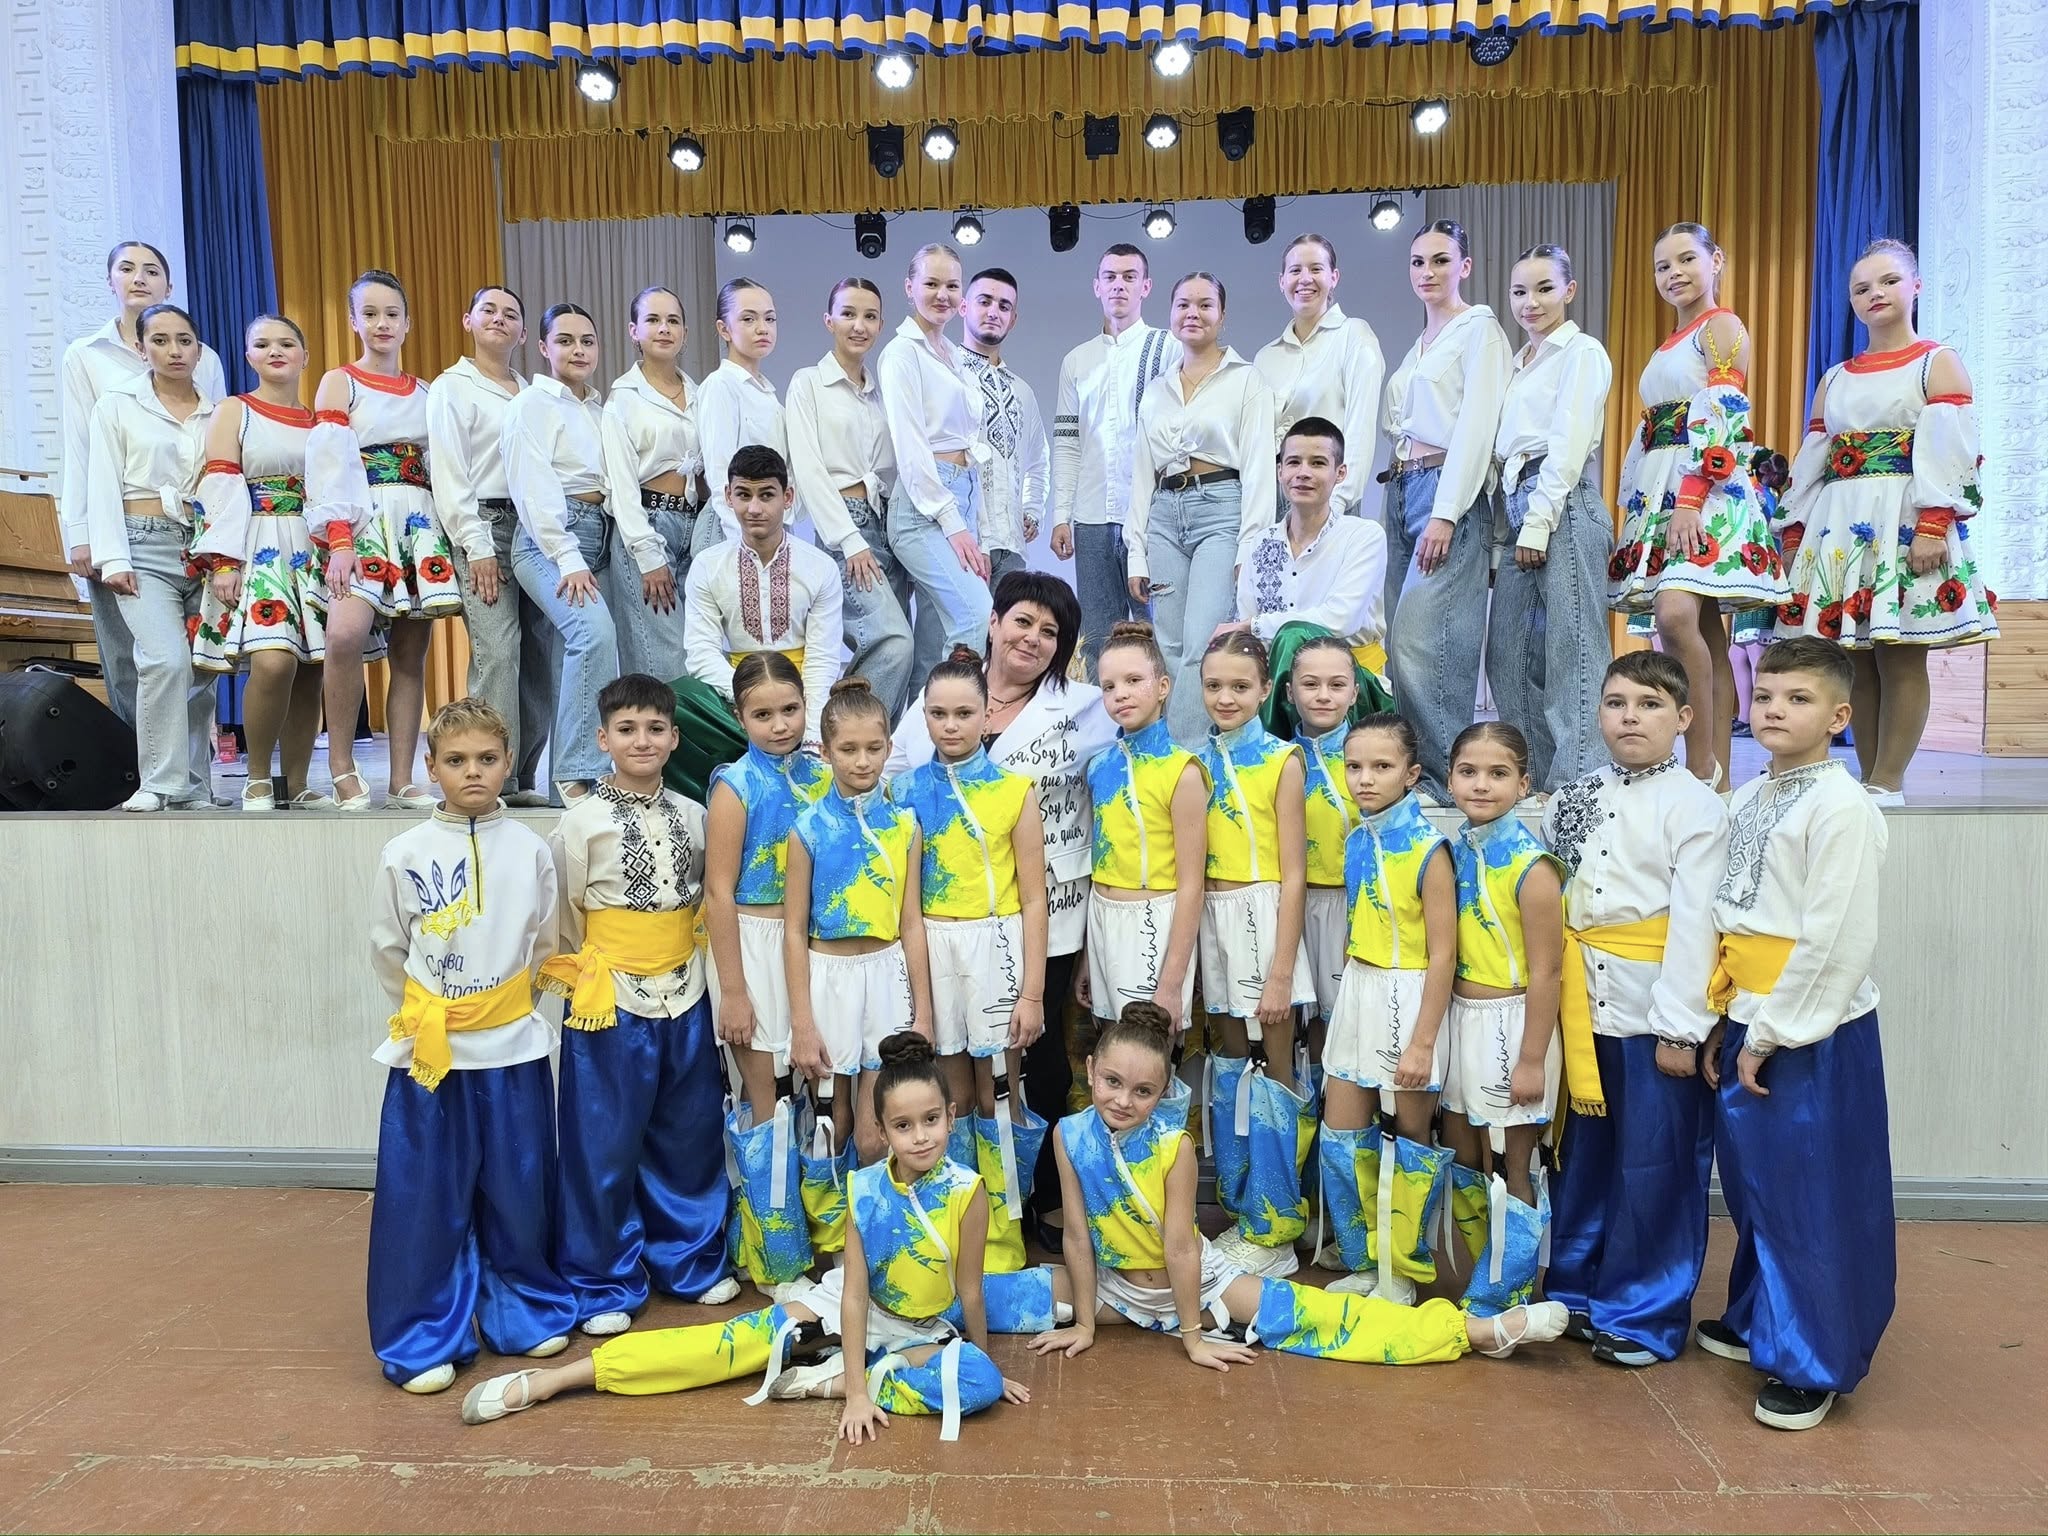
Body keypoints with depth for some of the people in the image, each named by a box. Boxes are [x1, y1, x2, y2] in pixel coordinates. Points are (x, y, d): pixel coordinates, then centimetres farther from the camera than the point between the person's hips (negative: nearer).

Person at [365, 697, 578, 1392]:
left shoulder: (530, 850, 0)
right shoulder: (404, 854, -3)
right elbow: (386, 951, 7)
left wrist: (498, 1004, 9)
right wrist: (426, 1013, 8)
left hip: (513, 1049, 1)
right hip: (430, 1052, -1)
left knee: (517, 1190, 11)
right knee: (425, 1199, 4)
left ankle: (525, 1311, 30)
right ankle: (424, 1339, 19)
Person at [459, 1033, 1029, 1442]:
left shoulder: (966, 1189, -24)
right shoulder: (865, 1190, -18)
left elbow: (970, 1290, -13)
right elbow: (855, 1291, -17)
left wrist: (966, 1367, -4)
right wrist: (857, 1392, -21)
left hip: (926, 1332, -1)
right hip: (860, 1308, 1)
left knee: (980, 1382, -31)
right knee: (735, 1342, -12)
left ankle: (827, 1379, -22)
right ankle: (547, 1380, -8)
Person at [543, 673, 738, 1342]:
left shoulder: (692, 815, 4)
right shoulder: (582, 822, -7)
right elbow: (561, 919, -2)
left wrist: (696, 974, 11)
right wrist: (587, 980, -1)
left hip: (685, 998, 4)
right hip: (612, 1004, -4)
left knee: (688, 1136, 14)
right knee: (605, 1147, 5)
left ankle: (689, 1260, 32)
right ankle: (604, 1284, 21)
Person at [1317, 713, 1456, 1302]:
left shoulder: (1428, 850, -16)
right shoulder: (1356, 842, 4)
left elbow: (1442, 955, -16)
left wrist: (1422, 1042, -17)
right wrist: (1349, 1003, 14)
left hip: (1409, 999, -6)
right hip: (1357, 996, 6)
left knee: (1409, 1138, 9)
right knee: (1343, 1136, 10)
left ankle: (1402, 1271, 26)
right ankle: (1363, 1260, 29)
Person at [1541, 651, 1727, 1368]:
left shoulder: (1695, 805, -8)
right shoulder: (1577, 797, 8)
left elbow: (1694, 920, -13)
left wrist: (1680, 1027, -15)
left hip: (1655, 1010, -5)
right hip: (1583, 1004, 5)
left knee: (1656, 1166, 6)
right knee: (1583, 1154, 16)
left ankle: (1644, 1315, 22)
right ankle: (1575, 1288, 32)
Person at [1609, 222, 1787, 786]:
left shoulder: (1723, 327, 0)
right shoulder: (1669, 345, 24)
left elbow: (1719, 420, -12)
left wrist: (1690, 502, -22)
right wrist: (1638, 506, 16)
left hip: (1708, 490, -8)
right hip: (1662, 493, 8)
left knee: (1676, 613, -27)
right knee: (1704, 635, 4)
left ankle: (1702, 763, -19)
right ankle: (1717, 775, 3)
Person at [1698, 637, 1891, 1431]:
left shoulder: (1841, 807, -15)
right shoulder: (1746, 800, 8)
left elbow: (1836, 942, -19)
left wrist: (1771, 1035, -15)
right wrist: (1724, 1023, 8)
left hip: (1814, 1031, -7)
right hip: (1747, 1021, 8)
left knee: (1814, 1200, 4)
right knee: (1754, 1186, 18)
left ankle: (1815, 1363, 19)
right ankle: (1760, 1321, 36)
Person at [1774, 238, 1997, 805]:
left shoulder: (1938, 363, 6)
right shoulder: (1834, 380, 21)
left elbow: (1948, 450, -7)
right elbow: (1811, 461, 17)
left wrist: (1933, 525, -19)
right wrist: (1795, 533, 7)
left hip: (1906, 524, -5)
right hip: (1839, 527, 5)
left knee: (1901, 656, -8)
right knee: (1854, 658, 2)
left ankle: (1887, 785, -7)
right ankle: (1869, 779, 7)